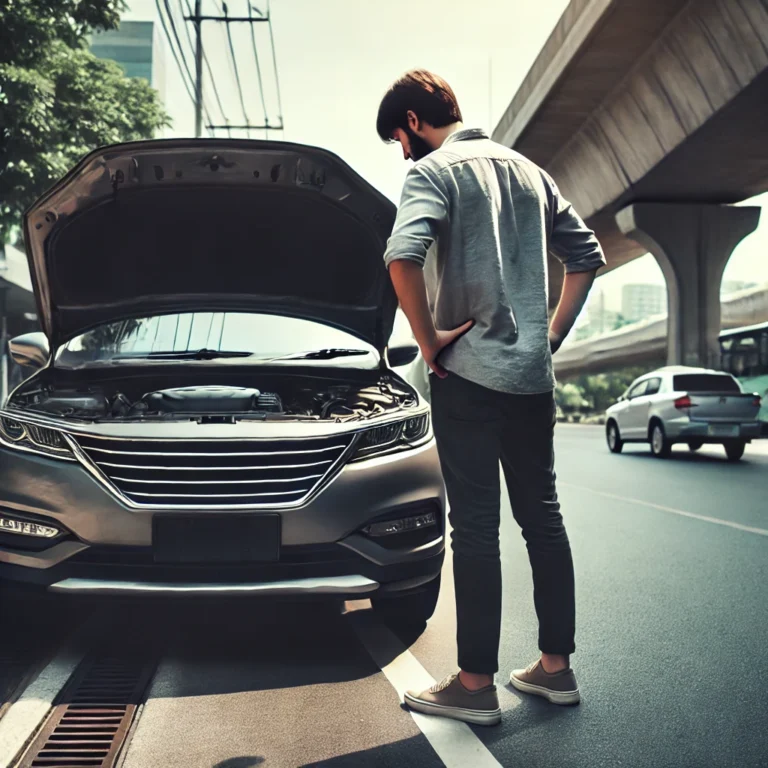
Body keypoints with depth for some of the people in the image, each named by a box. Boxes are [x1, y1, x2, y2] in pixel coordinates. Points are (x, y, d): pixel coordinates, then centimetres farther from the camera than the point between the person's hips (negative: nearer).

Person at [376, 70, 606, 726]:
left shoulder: (434, 170, -6)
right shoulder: (528, 172, 16)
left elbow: (403, 254, -25)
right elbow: (587, 254, 18)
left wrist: (429, 339, -14)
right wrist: (553, 334, 16)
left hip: (469, 374, -7)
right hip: (533, 374, 7)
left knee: (475, 525, -3)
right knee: (542, 516, 12)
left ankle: (476, 684, 6)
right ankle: (556, 666, 20)